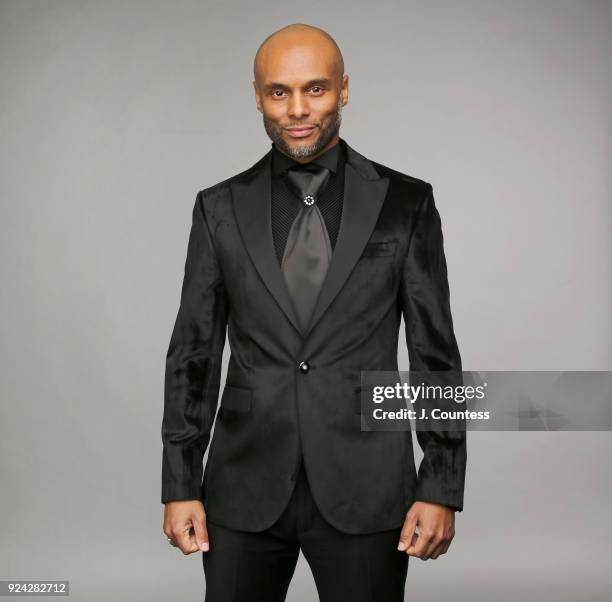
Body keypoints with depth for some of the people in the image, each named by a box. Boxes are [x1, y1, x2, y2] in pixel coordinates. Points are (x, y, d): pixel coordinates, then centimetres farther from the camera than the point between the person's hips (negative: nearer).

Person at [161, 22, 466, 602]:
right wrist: (179, 486, 1)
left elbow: (435, 353, 1)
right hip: (245, 490, 1)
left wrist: (441, 487, -4)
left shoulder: (405, 203, 0)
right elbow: (193, 353, 5)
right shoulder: (221, 208, 4)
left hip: (364, 490, -1)